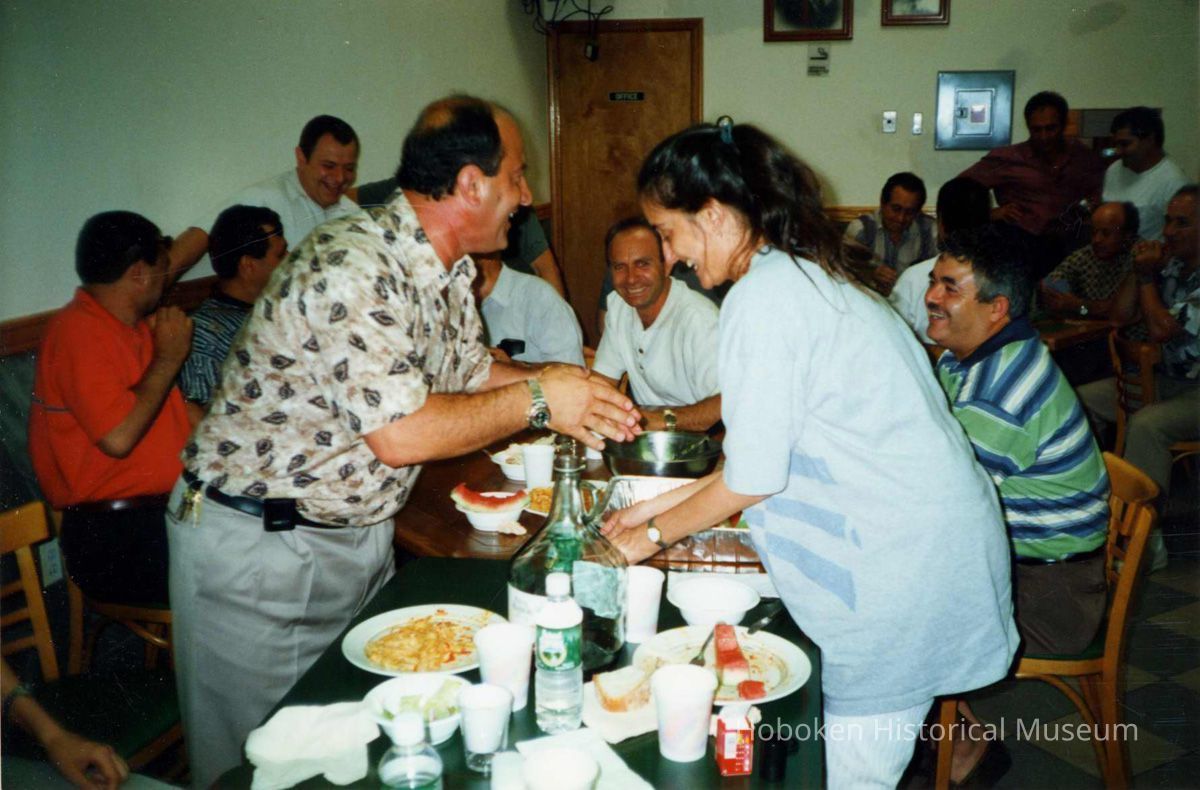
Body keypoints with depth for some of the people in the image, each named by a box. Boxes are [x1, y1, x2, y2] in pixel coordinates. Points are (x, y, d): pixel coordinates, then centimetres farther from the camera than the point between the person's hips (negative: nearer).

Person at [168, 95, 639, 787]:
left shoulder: (447, 267, 3)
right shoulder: (352, 266, -27)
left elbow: (471, 372, 15)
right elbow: (400, 434, -32)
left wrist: (571, 391, -3)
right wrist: (537, 401, -21)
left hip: (362, 532, 8)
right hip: (259, 547, -8)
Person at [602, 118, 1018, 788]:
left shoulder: (765, 294, -17)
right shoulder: (809, 274, 13)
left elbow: (754, 479, -16)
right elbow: (777, 449, 13)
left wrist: (656, 534, 0)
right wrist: (663, 506, 14)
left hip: (903, 566, -9)